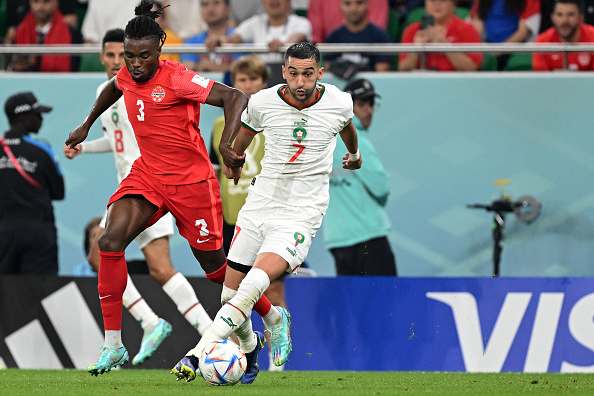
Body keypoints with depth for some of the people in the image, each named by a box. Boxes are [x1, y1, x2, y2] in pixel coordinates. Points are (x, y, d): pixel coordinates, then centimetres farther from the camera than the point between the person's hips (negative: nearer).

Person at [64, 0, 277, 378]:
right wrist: (87, 125, 32)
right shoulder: (127, 76, -1)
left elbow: (236, 97, -25)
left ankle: (272, 317, 34)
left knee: (215, 265, 6)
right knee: (111, 240, -18)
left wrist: (226, 145, -36)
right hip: (147, 174, 5)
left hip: (192, 181, -5)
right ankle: (113, 345, -13)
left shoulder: (177, 80, -21)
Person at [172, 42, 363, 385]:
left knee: (255, 284, -25)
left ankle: (198, 353, -25)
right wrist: (233, 161, 35)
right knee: (230, 291, 4)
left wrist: (354, 153, 39)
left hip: (302, 212, -3)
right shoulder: (263, 102, -7)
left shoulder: (339, 103, -8)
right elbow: (246, 130, 18)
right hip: (260, 203, 3)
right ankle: (250, 344, 35)